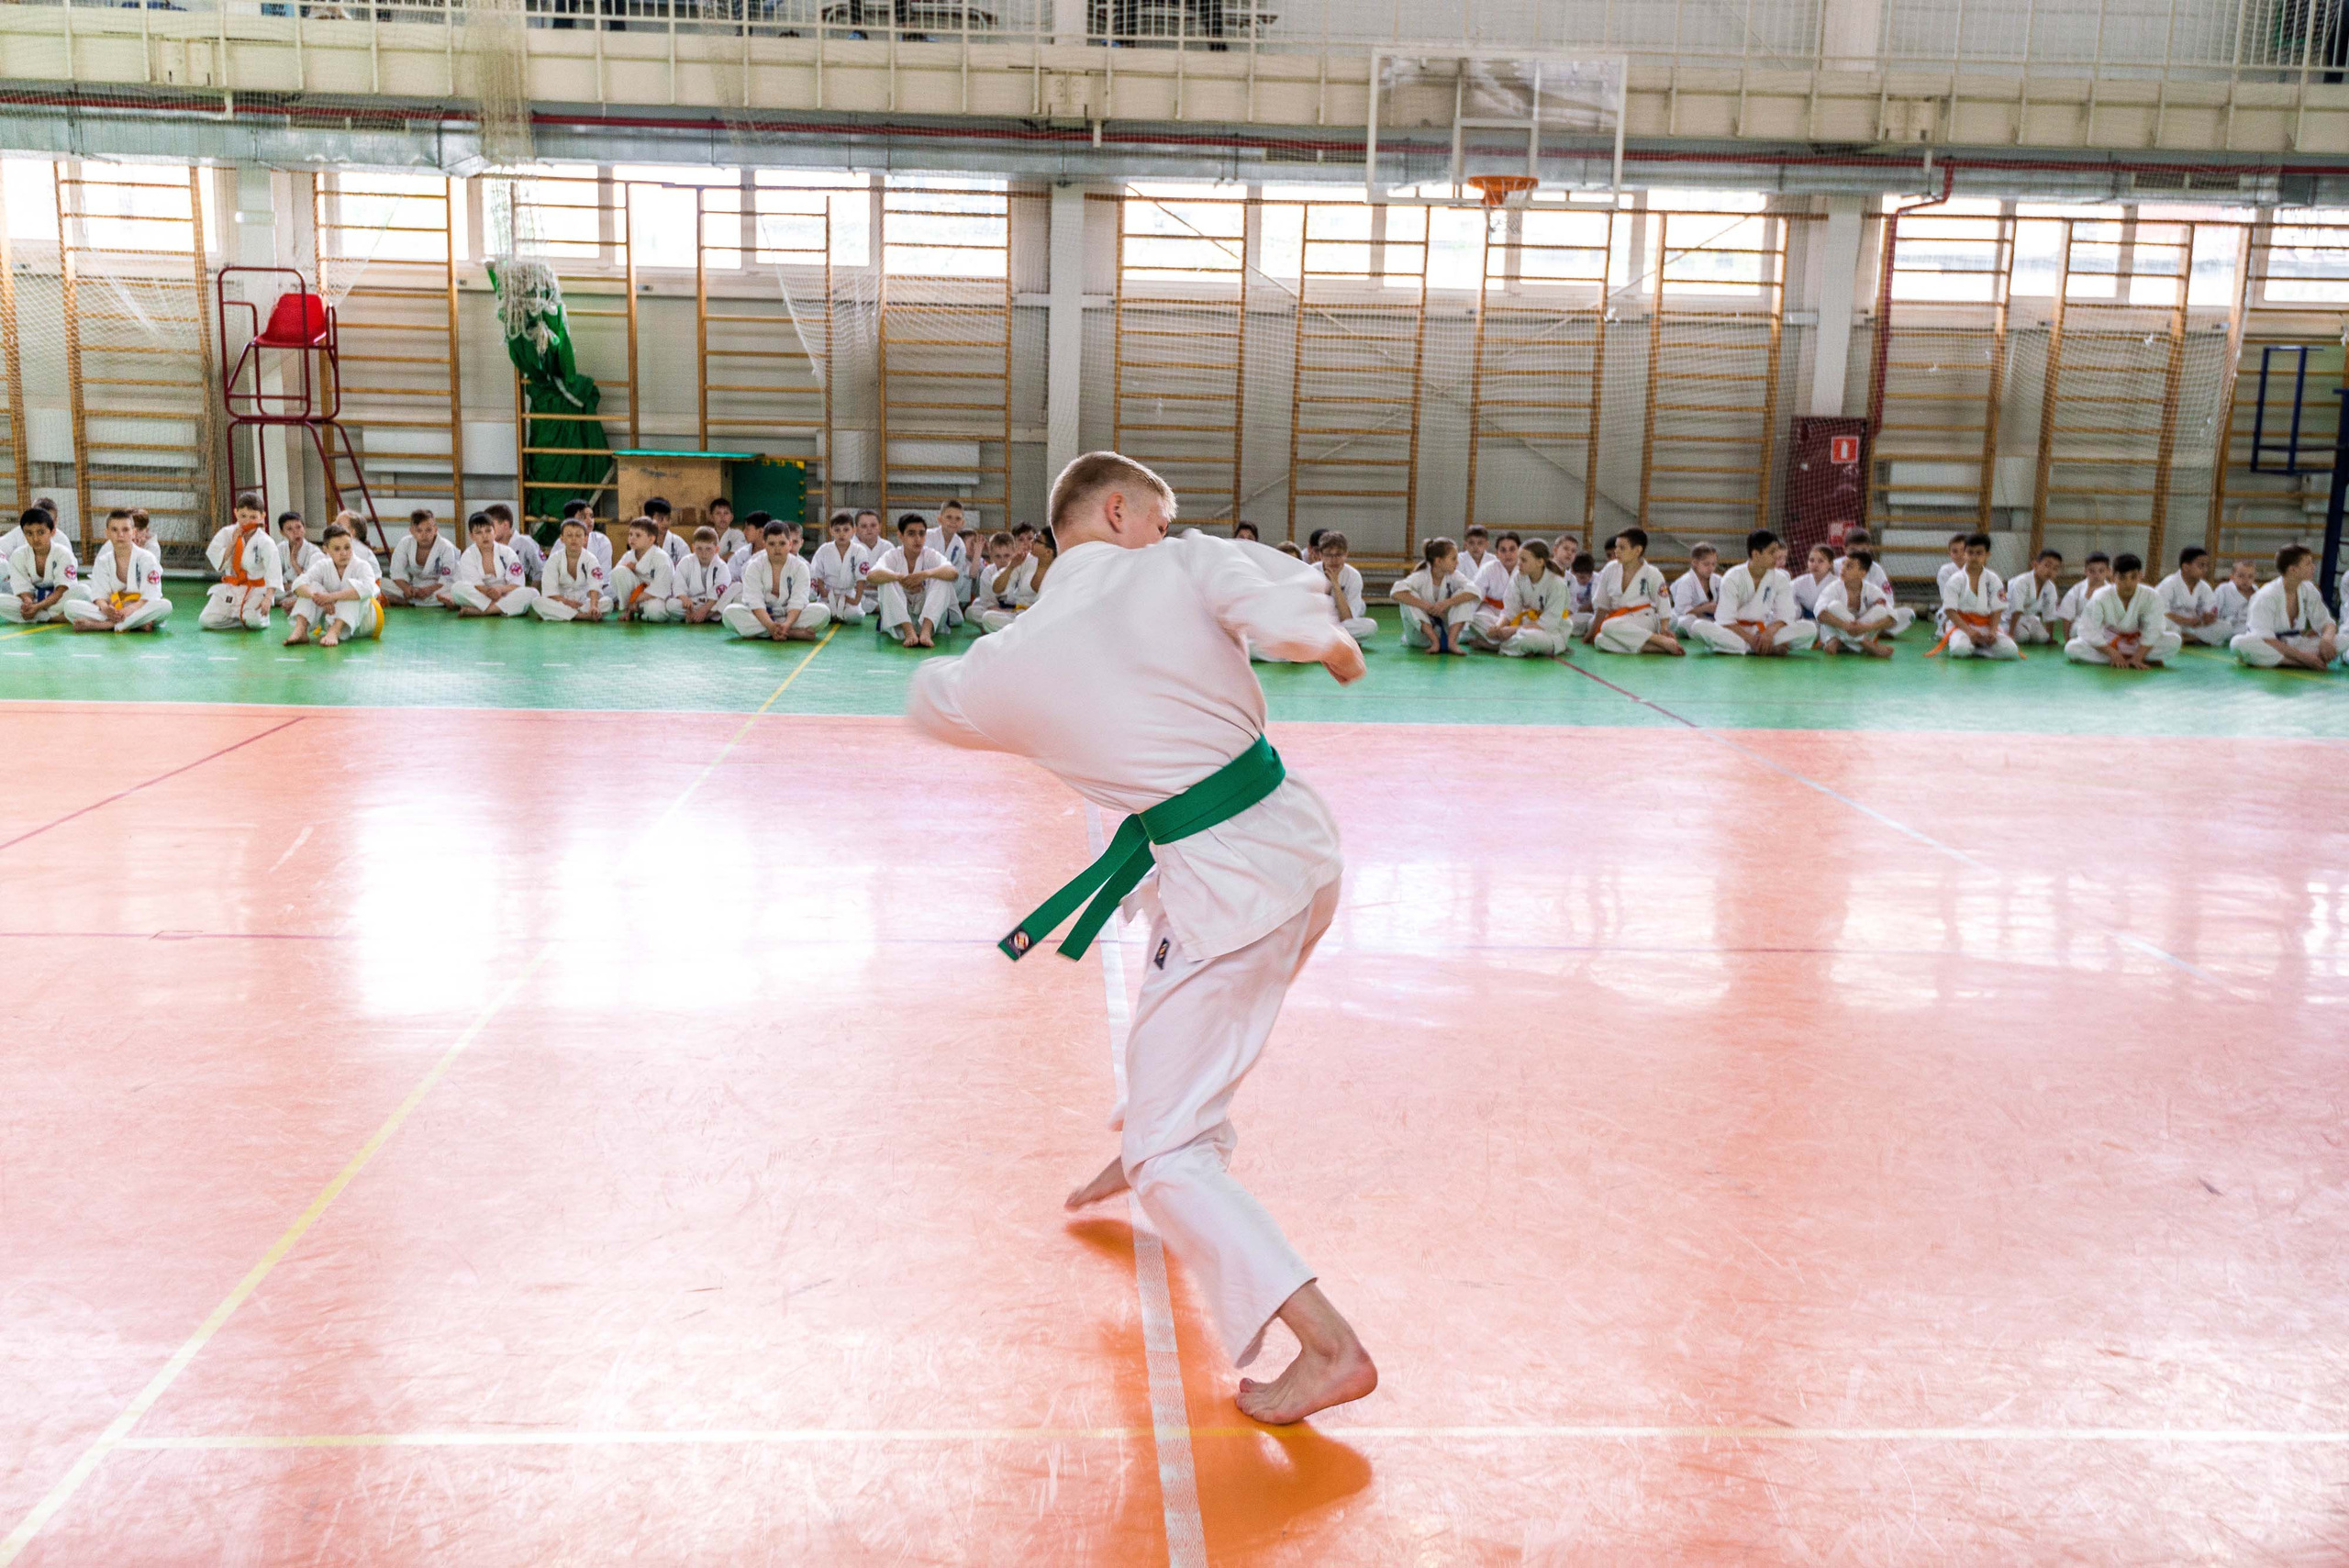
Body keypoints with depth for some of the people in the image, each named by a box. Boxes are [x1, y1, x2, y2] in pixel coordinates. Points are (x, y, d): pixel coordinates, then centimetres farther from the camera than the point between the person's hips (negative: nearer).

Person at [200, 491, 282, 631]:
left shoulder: (265, 542, -12)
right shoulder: (226, 534, -1)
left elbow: (274, 572, -19)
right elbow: (218, 563, -8)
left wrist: (268, 598, -29)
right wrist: (232, 544, -16)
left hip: (256, 591, -4)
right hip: (230, 588, 4)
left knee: (254, 622, -29)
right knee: (205, 621, -10)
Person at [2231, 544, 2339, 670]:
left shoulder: (2308, 590, 0)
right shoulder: (2266, 596, -18)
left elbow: (2326, 622, 4)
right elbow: (2266, 640, -22)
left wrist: (2327, 638, -21)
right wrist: (2302, 656, -27)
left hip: (2293, 646, 5)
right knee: (2240, 643, -39)